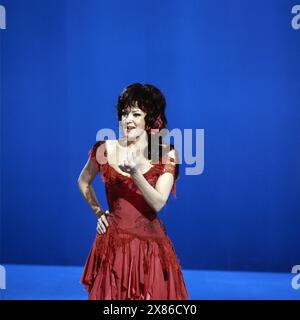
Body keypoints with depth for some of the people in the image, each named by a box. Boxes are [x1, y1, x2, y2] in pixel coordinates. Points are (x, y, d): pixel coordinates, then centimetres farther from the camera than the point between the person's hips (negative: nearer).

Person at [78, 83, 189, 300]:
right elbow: (83, 182, 18)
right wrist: (98, 212, 9)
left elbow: (158, 203, -12)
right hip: (114, 242, 1)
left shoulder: (166, 154, -4)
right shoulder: (105, 149, 0)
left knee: (152, 294, 4)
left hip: (149, 243, -1)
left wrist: (135, 173, -25)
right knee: (111, 294, 6)